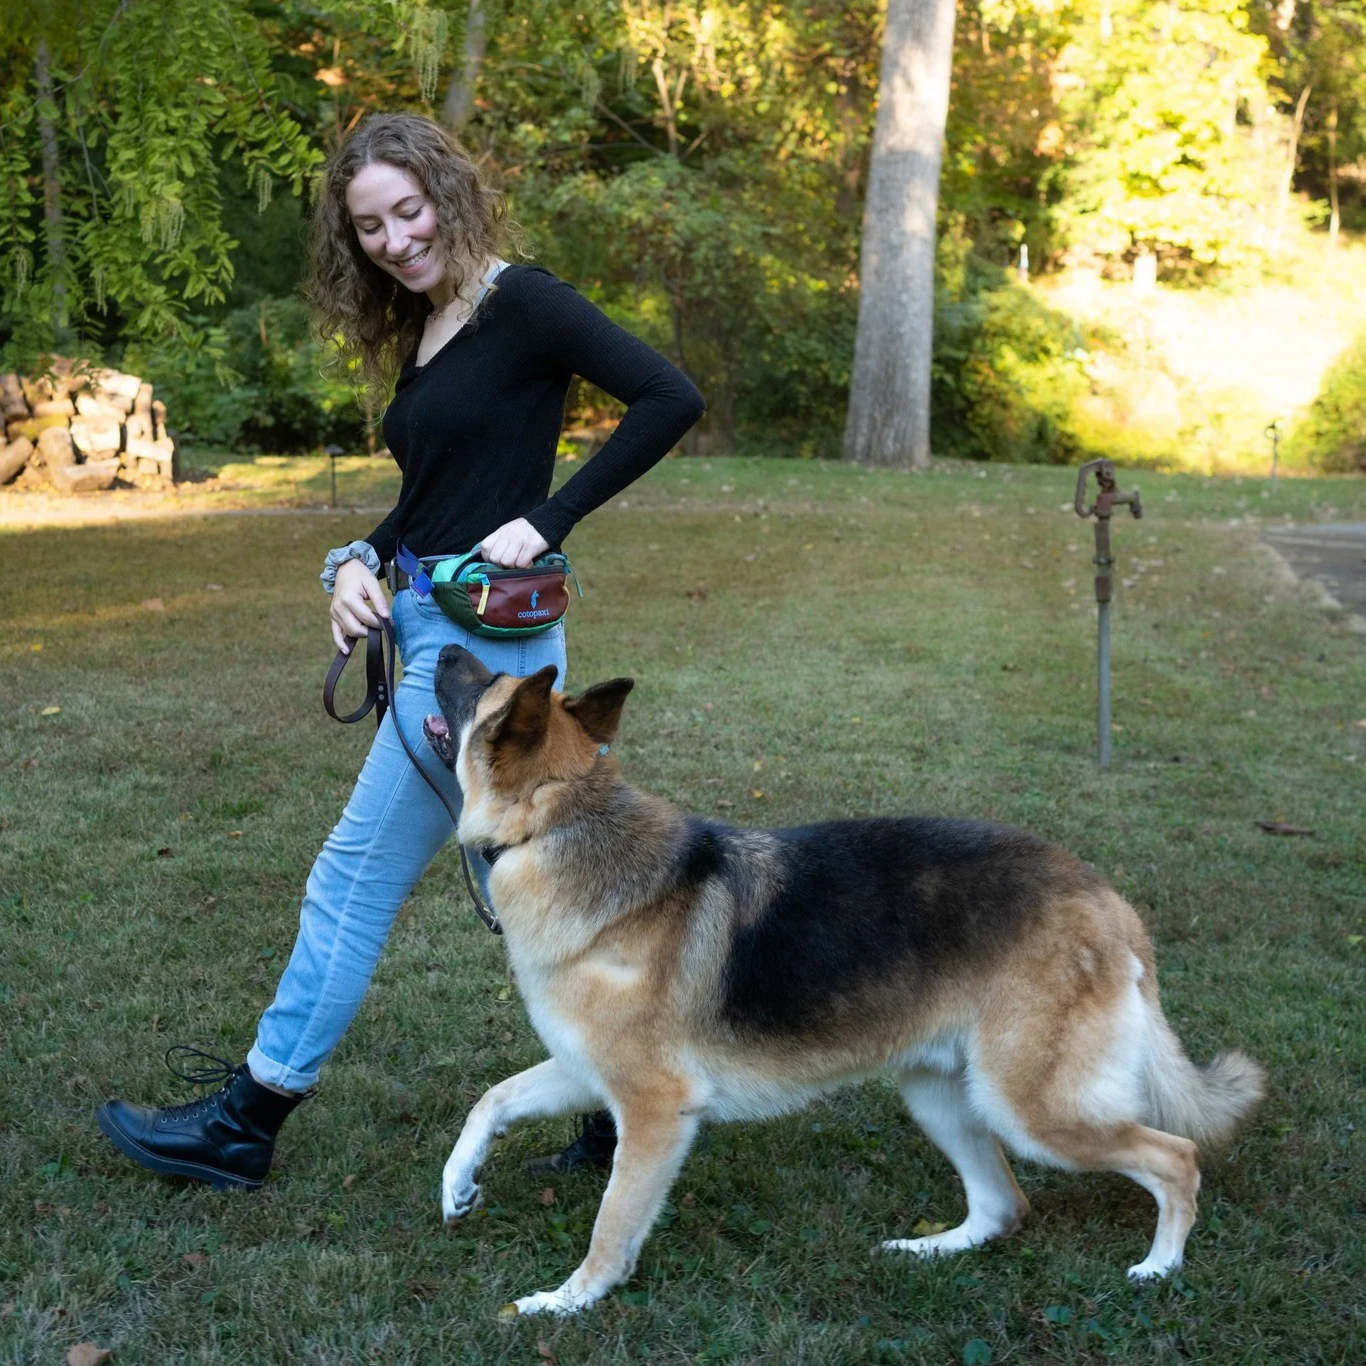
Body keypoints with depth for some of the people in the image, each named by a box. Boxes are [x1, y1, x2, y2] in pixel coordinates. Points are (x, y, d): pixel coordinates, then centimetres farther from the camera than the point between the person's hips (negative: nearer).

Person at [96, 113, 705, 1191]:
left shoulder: (520, 303, -10)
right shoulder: (421, 334, 15)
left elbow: (670, 398, -18)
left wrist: (546, 521, -18)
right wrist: (359, 562, 0)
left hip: (485, 629, -9)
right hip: (431, 625, 9)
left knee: (357, 878, 1)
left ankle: (246, 1123, 15)